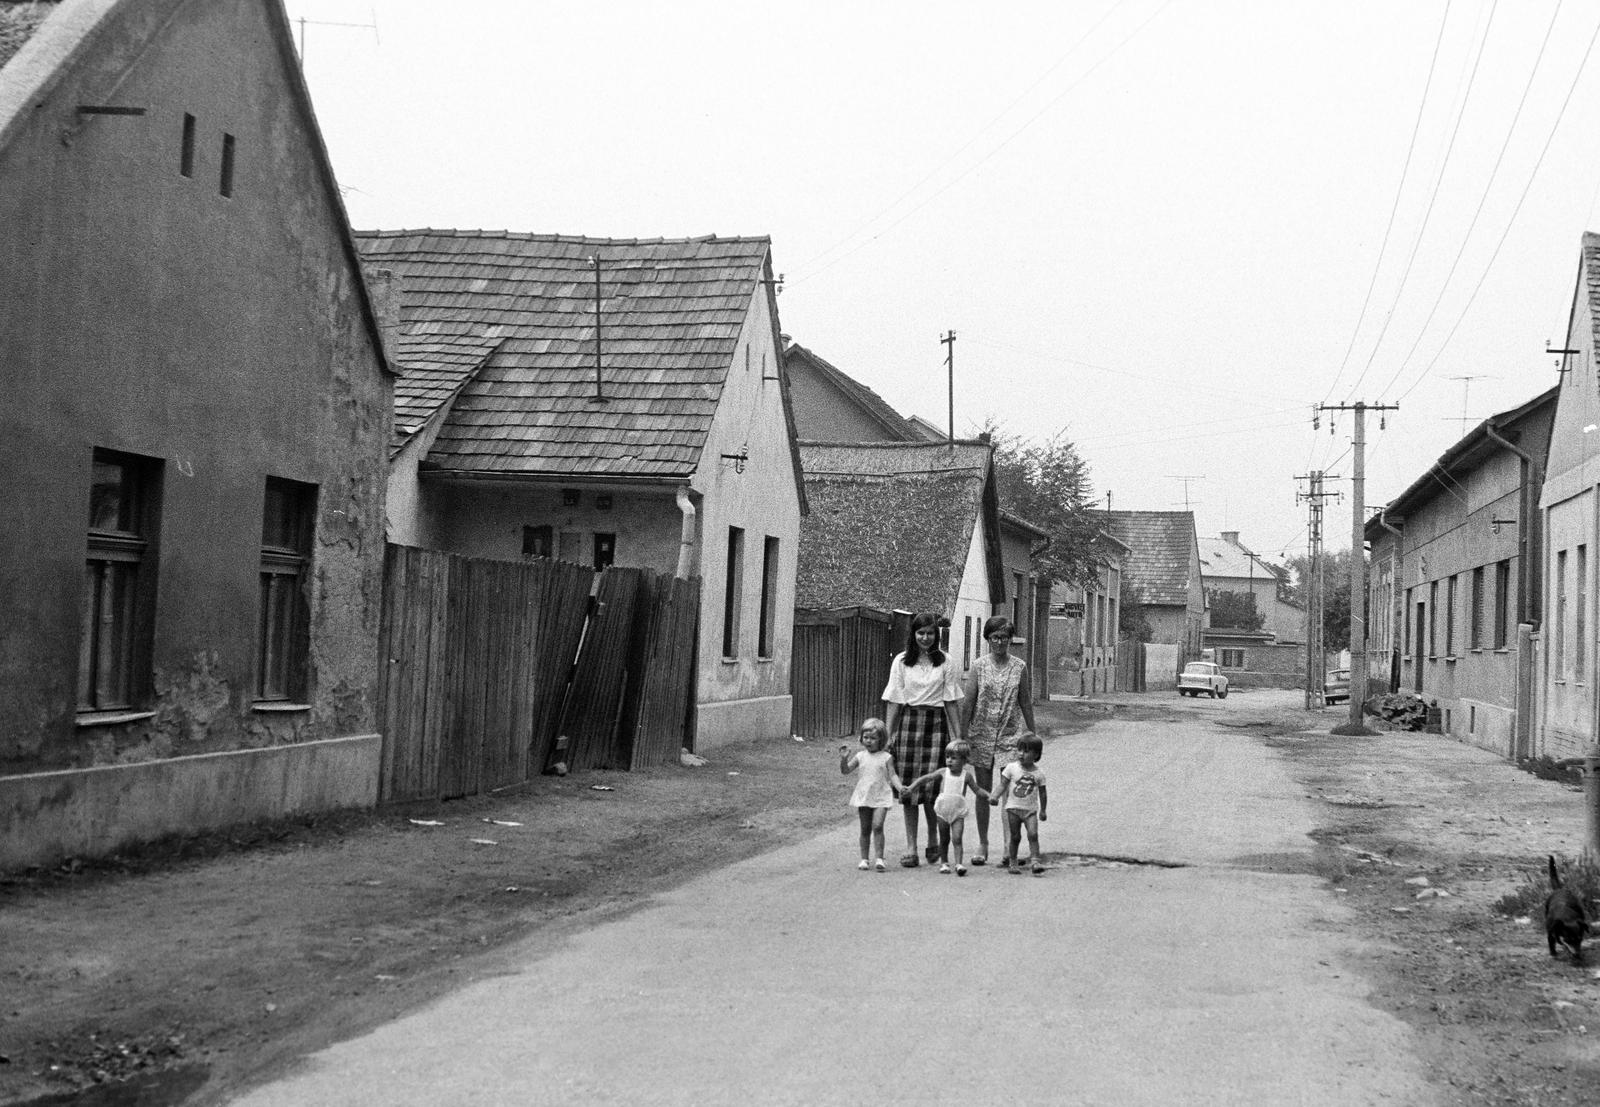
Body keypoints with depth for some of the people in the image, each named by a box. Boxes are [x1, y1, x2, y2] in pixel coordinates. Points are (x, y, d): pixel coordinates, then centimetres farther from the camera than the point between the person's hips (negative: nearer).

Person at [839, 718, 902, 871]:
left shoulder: (886, 757, -1)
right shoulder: (860, 756, 6)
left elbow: (892, 775, -4)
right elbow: (846, 771, 1)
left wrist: (900, 787, -22)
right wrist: (844, 758, -17)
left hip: (881, 797, -3)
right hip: (863, 797, 3)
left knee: (877, 826, -15)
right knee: (865, 829, 9)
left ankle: (879, 858, -12)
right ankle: (864, 858, 15)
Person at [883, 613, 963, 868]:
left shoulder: (945, 663, 5)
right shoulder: (901, 662, 5)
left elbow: (951, 702, 6)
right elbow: (893, 702, 4)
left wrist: (958, 736, 3)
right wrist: (888, 735, -1)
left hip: (936, 723, -1)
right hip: (908, 722, 1)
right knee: (908, 786, -1)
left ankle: (933, 842, 14)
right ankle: (910, 847, 5)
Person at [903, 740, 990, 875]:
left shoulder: (966, 775, -2)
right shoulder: (943, 772, 0)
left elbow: (977, 790, 5)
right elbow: (924, 779, 2)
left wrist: (988, 797, -11)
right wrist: (911, 787, -7)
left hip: (958, 812, -1)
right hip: (943, 810, 1)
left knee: (957, 839, -12)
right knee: (944, 839, 10)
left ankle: (958, 864, -15)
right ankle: (944, 863, 22)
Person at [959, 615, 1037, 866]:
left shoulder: (1019, 667, 2)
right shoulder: (978, 666, 0)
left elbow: (1025, 702, 8)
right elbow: (967, 703, 0)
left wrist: (1032, 733, 9)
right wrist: (962, 736, -4)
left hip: (1010, 735, 0)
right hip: (981, 735, 1)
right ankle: (983, 845, 18)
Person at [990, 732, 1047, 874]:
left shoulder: (1038, 774, 0)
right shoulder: (1011, 768, -3)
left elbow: (1042, 793, 10)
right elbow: (1003, 785, -3)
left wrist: (1043, 810, 13)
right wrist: (995, 796, -20)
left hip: (1031, 810, 0)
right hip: (1013, 808, 0)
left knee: (1033, 834, -15)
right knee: (1015, 837, 5)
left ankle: (1035, 861, -15)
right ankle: (1012, 863, 15)